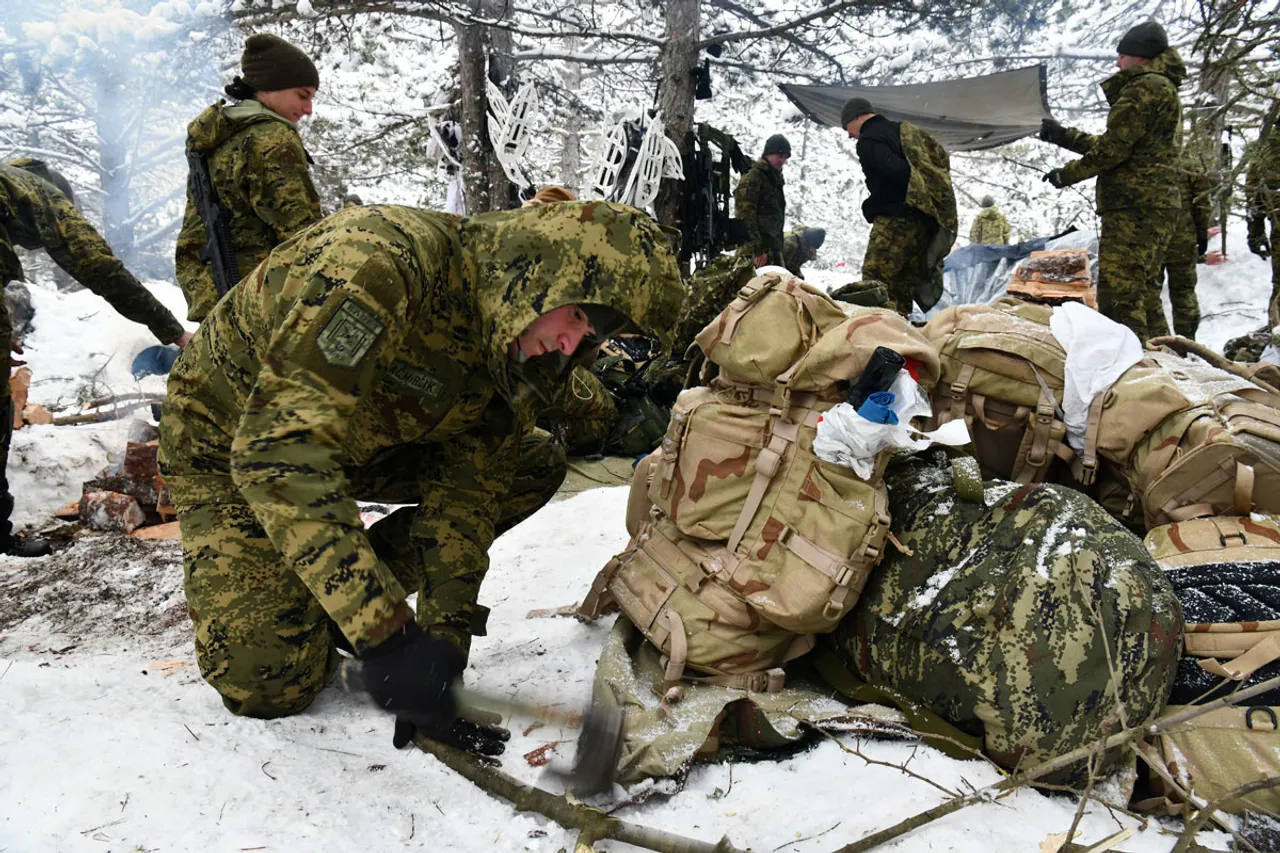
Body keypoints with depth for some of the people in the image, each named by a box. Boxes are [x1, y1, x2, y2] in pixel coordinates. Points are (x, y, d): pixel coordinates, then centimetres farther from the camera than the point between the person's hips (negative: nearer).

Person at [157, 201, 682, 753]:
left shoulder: (524, 350, -15)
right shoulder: (382, 262, -38)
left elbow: (466, 491, -15)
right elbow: (277, 449, -45)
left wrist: (443, 636, -23)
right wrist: (384, 635, -49)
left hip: (361, 442, 6)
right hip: (228, 435, -6)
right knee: (264, 687, -17)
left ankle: (351, 595, -2)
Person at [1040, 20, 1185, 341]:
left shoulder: (1145, 87, -8)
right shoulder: (1165, 89, 26)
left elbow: (1113, 148, -14)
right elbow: (1116, 145, 27)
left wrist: (1068, 173, -2)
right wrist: (1065, 136, 29)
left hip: (1133, 208, -11)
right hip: (1157, 205, 11)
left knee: (1119, 294, -16)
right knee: (1144, 291, 15)